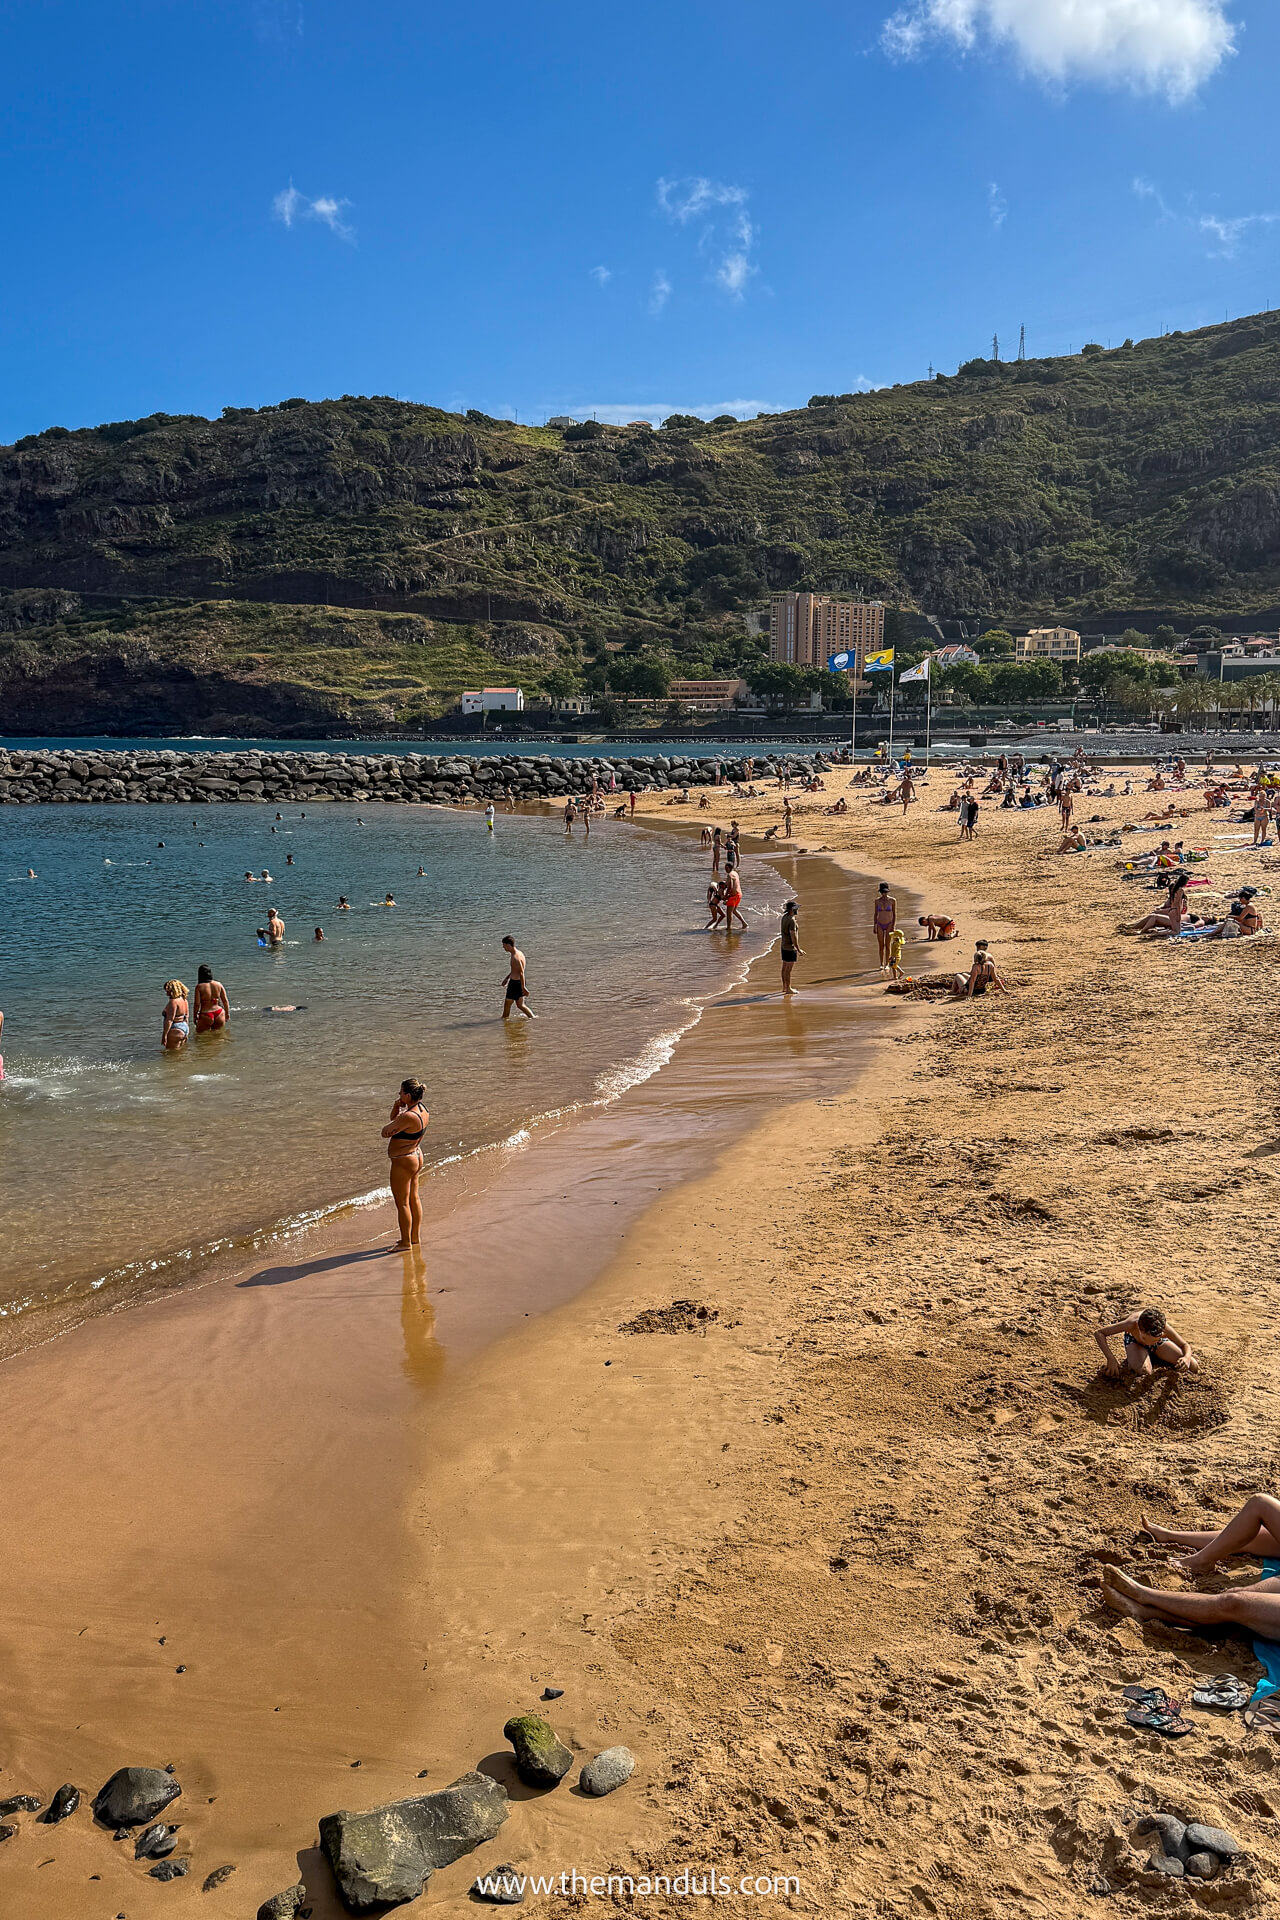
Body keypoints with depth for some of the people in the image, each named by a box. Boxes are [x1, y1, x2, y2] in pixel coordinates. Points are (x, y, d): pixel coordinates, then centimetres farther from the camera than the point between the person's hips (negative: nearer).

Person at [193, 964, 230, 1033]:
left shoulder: (199, 987, -9)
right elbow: (225, 1001, 5)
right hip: (219, 1014, 4)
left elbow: (197, 1004, -10)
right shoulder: (218, 984, 1)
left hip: (205, 1015, -4)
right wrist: (227, 1013, 17)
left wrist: (195, 1017, 2)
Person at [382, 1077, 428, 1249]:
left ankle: (406, 1242, 13)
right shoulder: (422, 1109, 1)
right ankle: (415, 1237, 31)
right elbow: (394, 1119, 15)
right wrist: (397, 1107, -6)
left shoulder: (409, 1117, -29)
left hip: (402, 1162, -10)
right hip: (416, 1157, 10)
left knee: (402, 1202, 3)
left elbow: (385, 1132, -21)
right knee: (413, 1199, 19)